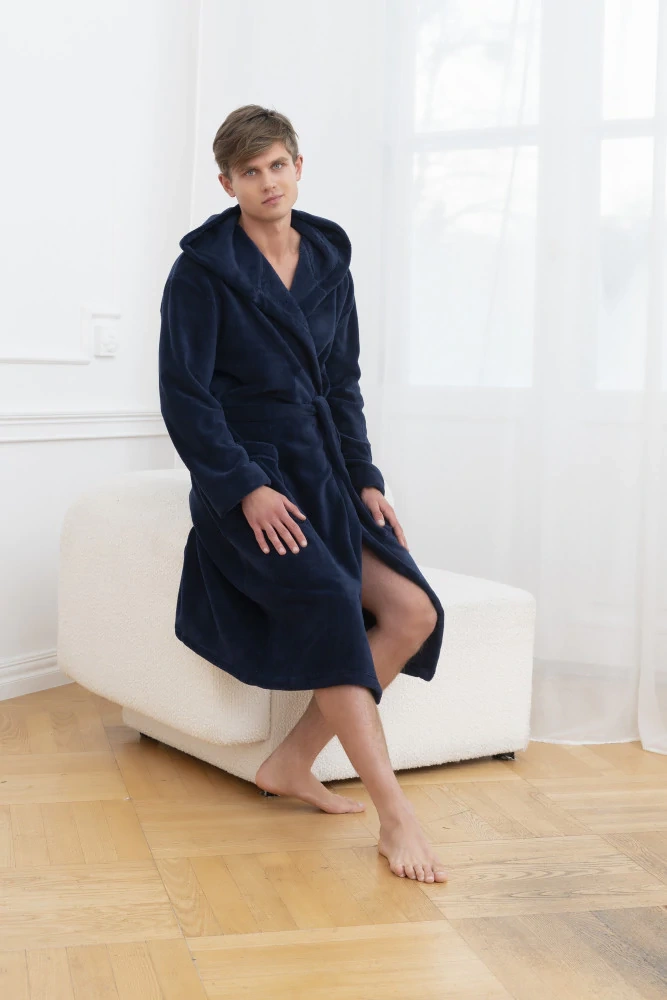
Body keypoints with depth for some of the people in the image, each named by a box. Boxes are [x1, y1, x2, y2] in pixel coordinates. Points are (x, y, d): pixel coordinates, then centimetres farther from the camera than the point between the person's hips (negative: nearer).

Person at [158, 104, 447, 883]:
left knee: (415, 612, -12)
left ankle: (292, 763, -2)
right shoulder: (203, 269, -5)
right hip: (245, 480, -6)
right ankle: (394, 814, -25)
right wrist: (246, 487, -19)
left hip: (322, 475, 6)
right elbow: (183, 393, -10)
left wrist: (365, 480, 6)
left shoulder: (329, 262, 12)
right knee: (329, 601, -30)